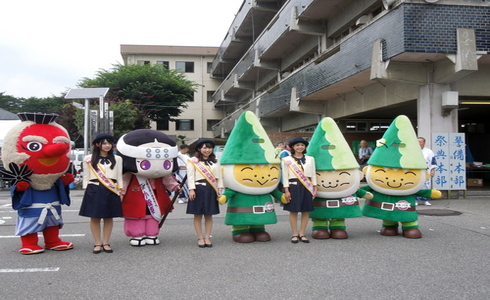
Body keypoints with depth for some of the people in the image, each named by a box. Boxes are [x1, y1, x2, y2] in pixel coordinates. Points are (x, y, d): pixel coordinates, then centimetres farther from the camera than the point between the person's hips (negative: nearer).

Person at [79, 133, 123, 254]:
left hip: (111, 191, 1)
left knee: (108, 217, 4)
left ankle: (106, 243, 12)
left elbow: (119, 177, 13)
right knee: (95, 218, 0)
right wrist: (86, 190, 2)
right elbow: (86, 176, 8)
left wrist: (120, 190, 7)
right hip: (94, 190, -1)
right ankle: (97, 243, 9)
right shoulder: (89, 159, 6)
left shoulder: (117, 159, 11)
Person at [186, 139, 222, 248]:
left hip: (211, 190, 3)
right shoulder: (193, 161, 2)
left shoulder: (215, 162, 14)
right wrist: (191, 189, -11)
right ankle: (200, 238, 9)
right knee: (198, 215, 1)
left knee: (209, 215, 6)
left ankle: (207, 238, 12)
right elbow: (190, 176, -3)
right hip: (198, 189, -3)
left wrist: (219, 189, 5)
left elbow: (218, 177, 12)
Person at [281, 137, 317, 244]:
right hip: (293, 187, -3)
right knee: (293, 211, 0)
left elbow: (313, 175, 11)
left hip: (307, 187, 3)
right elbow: (285, 176, 0)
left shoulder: (310, 159, 11)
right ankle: (295, 234, 10)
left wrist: (315, 188, 5)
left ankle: (302, 234, 14)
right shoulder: (287, 160, 2)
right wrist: (286, 190, -6)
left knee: (306, 211, 3)